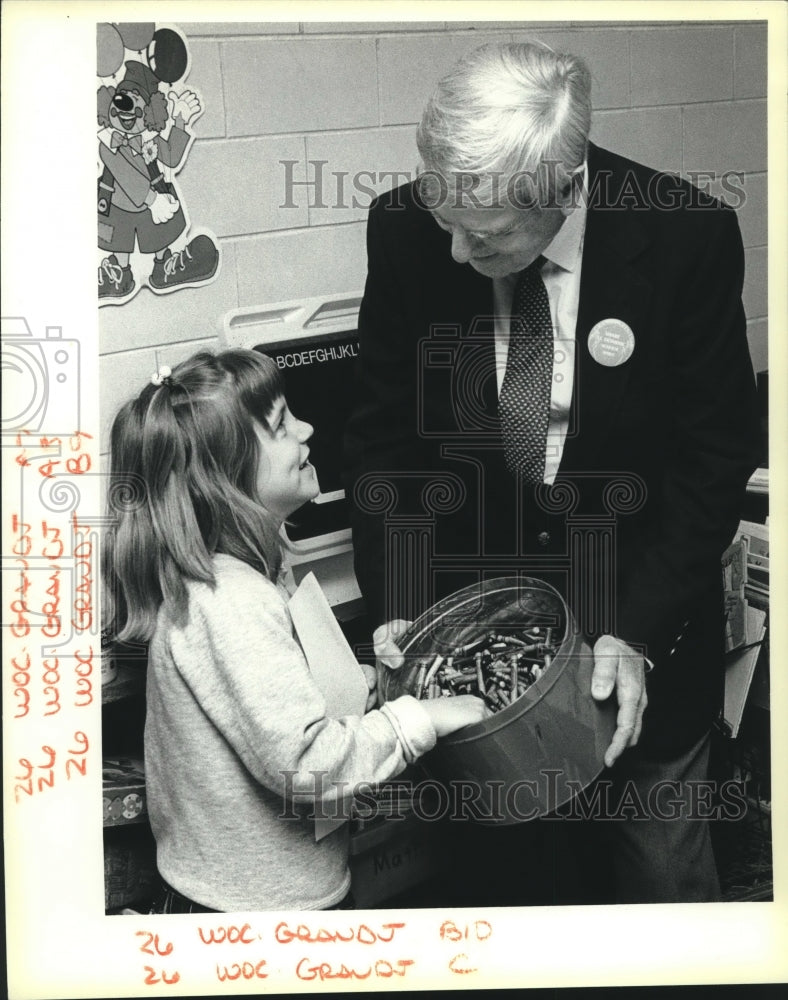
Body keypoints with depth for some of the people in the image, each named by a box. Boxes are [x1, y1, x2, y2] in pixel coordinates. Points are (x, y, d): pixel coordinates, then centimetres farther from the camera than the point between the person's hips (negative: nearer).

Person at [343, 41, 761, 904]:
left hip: (644, 617, -1)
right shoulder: (405, 229, -13)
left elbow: (715, 456, -11)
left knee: (661, 867, 16)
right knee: (513, 859, 14)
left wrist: (638, 632, -18)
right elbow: (383, 431, -4)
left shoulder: (687, 236, -19)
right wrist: (394, 601, -13)